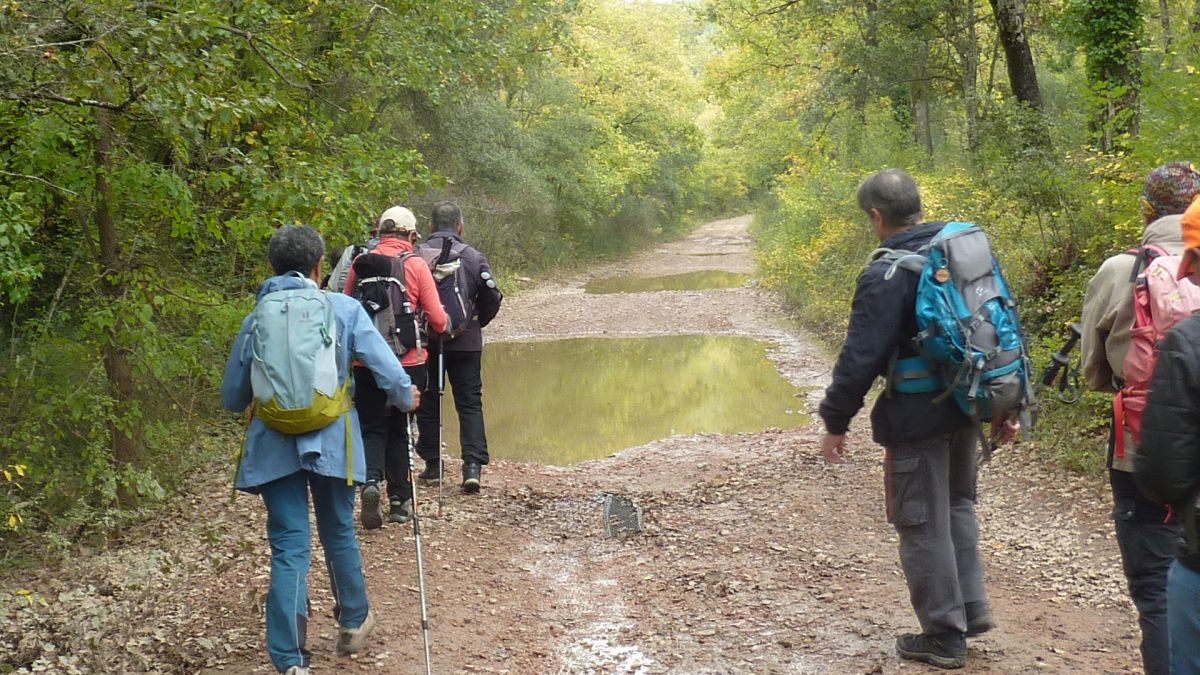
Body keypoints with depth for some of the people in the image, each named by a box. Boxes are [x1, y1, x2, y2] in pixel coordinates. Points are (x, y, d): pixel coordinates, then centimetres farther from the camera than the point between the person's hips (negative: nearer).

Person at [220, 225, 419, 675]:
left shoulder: (256, 320, 3)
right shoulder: (343, 308, -3)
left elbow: (232, 397, 8)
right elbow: (383, 364, -6)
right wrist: (407, 396, 15)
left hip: (275, 446, 1)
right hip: (331, 441, 0)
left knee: (289, 547, 3)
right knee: (339, 533, 19)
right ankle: (353, 623, 38)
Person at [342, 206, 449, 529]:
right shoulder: (417, 265, -8)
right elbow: (437, 320, -8)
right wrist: (443, 320, 16)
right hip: (408, 361, -1)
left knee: (372, 427, 12)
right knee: (399, 428, 13)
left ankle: (370, 480, -14)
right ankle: (400, 500, 19)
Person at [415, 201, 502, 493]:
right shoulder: (473, 257, -3)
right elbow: (492, 296, -1)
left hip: (425, 341, 0)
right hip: (465, 342, 0)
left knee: (428, 403, 13)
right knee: (469, 403, 4)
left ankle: (432, 464, 18)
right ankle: (473, 465, -8)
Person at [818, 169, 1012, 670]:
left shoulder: (885, 275, -18)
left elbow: (861, 357, -20)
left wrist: (835, 420, -10)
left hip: (917, 416, -8)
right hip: (967, 405, 8)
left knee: (923, 524, 4)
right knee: (957, 505, 24)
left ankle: (945, 636, 13)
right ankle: (971, 607, 27)